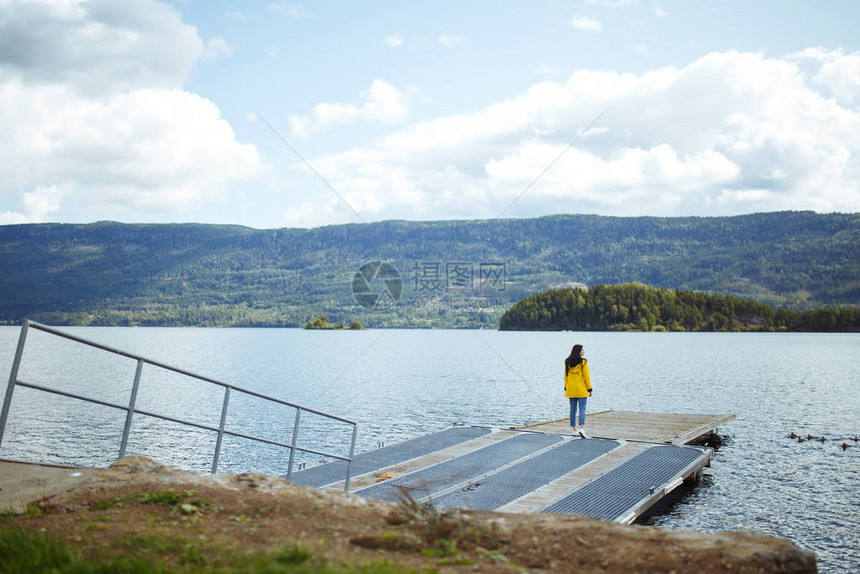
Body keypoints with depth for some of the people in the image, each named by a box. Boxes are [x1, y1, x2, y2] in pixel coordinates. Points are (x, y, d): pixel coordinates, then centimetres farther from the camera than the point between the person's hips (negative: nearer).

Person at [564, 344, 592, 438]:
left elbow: (566, 376, 9)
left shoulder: (568, 362, 4)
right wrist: (589, 389, -3)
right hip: (582, 390, -5)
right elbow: (586, 376, -9)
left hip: (571, 390, 5)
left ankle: (573, 429, 17)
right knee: (582, 408, -4)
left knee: (573, 409, 12)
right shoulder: (583, 362, -11)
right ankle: (581, 428, -16)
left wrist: (566, 388, 16)